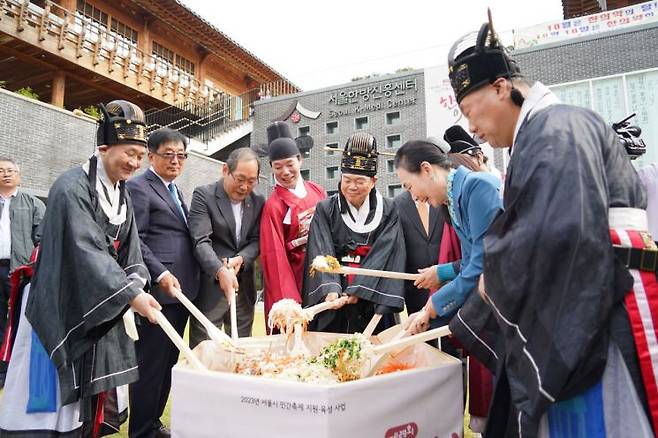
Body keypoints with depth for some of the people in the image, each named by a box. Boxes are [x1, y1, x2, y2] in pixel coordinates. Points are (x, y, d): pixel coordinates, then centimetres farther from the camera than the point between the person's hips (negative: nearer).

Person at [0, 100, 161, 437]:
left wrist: (135, 286, -11)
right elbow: (86, 251, -27)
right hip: (62, 308, -7)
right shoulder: (72, 187, -18)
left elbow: (129, 249, 6)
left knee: (86, 398, 14)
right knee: (52, 397, 2)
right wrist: (131, 294, -29)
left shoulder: (122, 194, 6)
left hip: (101, 307, 7)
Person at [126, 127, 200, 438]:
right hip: (158, 289, -8)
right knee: (150, 362, 0)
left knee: (168, 361, 15)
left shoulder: (174, 191, 20)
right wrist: (161, 275, -21)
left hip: (181, 289, 9)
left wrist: (189, 280, 13)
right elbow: (135, 240, -13)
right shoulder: (138, 187, -5)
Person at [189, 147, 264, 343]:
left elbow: (256, 240, 6)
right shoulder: (203, 195, -7)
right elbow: (201, 241, -16)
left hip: (244, 287, 5)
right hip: (210, 286, -4)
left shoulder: (258, 202, 7)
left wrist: (241, 258, -15)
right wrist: (220, 271, -31)